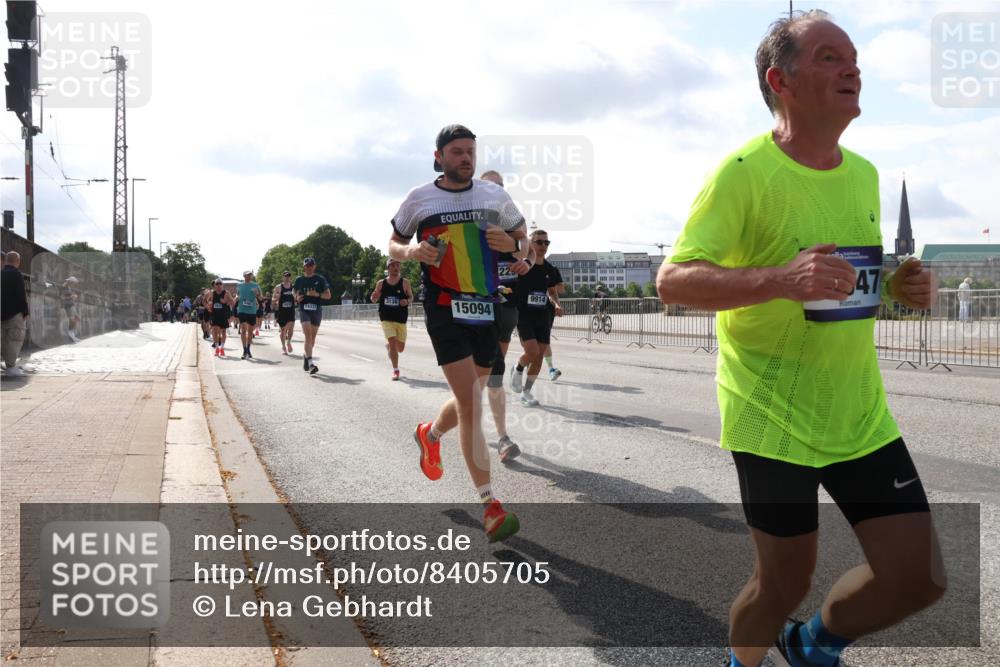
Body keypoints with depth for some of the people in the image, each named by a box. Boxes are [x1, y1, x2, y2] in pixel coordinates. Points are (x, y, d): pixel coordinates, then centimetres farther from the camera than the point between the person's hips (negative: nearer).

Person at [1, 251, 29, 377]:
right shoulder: (17, 274, -12)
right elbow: (21, 296, -16)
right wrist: (25, 312, -11)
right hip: (15, 313, -8)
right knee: (15, 339, -5)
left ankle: (10, 365, 18)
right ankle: (11, 367, -7)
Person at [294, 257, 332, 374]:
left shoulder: (320, 279, 4)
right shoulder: (299, 280, 8)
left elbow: (328, 295, 3)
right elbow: (295, 294, 19)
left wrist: (317, 294, -15)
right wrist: (297, 298, -4)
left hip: (317, 310, 1)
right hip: (304, 310, -1)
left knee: (313, 337, 10)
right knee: (308, 335, -16)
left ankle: (306, 356, 35)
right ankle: (310, 364, -23)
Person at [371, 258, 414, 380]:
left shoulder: (405, 282, -1)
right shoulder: (381, 283, 2)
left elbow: (411, 297, 7)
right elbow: (374, 300, 11)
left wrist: (407, 301, -16)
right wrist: (374, 297, -13)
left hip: (401, 319, 1)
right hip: (386, 319, -1)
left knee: (400, 348, 8)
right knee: (392, 342, -15)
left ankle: (388, 346, 44)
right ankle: (395, 370, -2)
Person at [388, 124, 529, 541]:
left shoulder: (495, 196, 7)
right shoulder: (419, 199, 2)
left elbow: (523, 241, 15)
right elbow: (393, 245, 13)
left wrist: (512, 245, -9)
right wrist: (411, 251, -11)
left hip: (488, 309, 4)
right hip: (445, 310, -4)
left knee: (469, 400, 15)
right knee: (471, 405, -12)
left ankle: (430, 435, 49)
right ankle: (490, 505, -9)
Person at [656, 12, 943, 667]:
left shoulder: (864, 174, 8)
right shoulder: (745, 171, -13)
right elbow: (672, 281, -20)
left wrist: (901, 284, -1)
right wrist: (781, 279, -35)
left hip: (862, 415, 6)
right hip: (773, 416, -6)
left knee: (920, 577, 4)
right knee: (785, 582, 3)